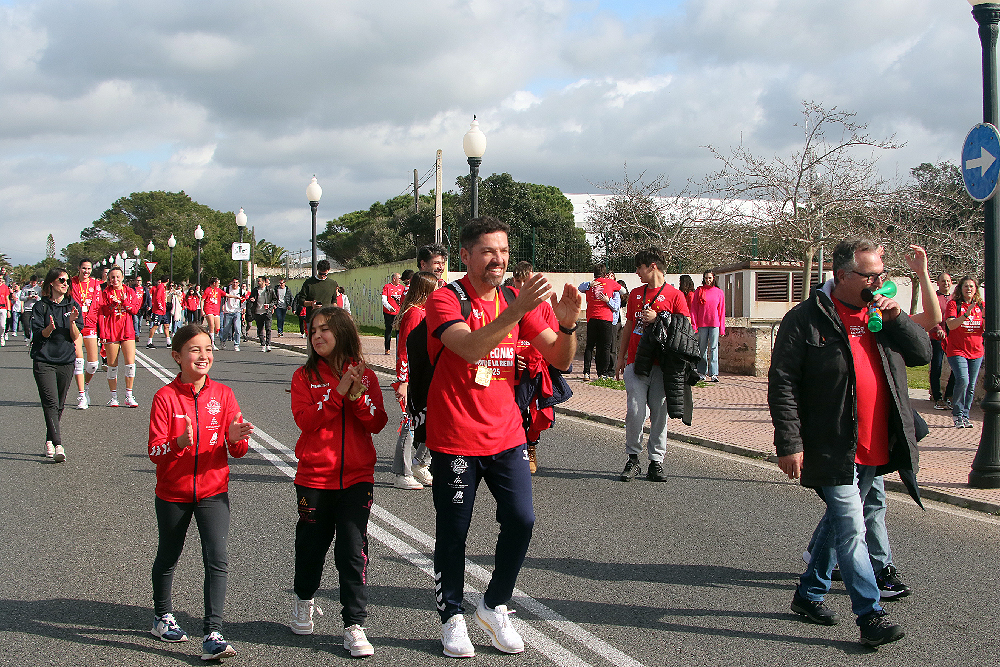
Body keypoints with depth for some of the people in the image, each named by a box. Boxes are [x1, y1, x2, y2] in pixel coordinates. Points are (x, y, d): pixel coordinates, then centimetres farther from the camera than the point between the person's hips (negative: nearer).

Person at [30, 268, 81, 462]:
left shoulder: (73, 306, 8)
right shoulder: (41, 306, 1)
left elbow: (75, 337, 2)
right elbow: (37, 334, -5)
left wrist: (72, 322, -17)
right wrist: (50, 328, -25)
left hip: (66, 361, 3)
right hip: (43, 360, -3)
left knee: (59, 405, 8)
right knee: (51, 403, -15)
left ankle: (49, 442, 23)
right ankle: (58, 446, -22)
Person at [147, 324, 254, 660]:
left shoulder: (223, 394, -3)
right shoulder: (165, 397, -9)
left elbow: (237, 450, -2)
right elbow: (155, 451, -15)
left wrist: (235, 439, -25)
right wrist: (180, 442, -35)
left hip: (213, 490, 1)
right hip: (173, 492, 0)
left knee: (217, 559, -12)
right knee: (168, 557, 18)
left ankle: (212, 634, -10)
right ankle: (163, 616, 41)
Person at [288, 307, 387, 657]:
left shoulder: (365, 375, 5)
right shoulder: (305, 376, 1)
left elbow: (377, 423, -1)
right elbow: (305, 419, -12)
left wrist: (359, 396, -17)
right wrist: (339, 392, -18)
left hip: (357, 477, 0)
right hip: (314, 477, 0)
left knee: (353, 550, -4)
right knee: (312, 543, 13)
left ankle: (354, 625, 2)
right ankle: (304, 601, 40)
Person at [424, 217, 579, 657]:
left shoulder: (519, 302, 7)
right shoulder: (446, 301, -10)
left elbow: (559, 359, 1)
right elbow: (470, 348, -29)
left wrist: (567, 324, -19)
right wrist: (516, 310, -39)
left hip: (506, 435, 4)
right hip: (455, 439, -4)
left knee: (521, 520, -5)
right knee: (453, 532, 4)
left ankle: (494, 607, 17)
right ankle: (452, 617, 23)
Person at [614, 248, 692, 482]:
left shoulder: (674, 295, 1)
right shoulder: (635, 294, 17)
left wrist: (657, 319, -12)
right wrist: (620, 357, 20)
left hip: (662, 365, -3)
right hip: (636, 363, 3)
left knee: (659, 413, 0)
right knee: (635, 412, -7)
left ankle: (656, 462, 8)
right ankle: (633, 460, 5)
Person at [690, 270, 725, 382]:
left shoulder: (719, 292, 9)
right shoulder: (699, 291, 6)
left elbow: (722, 311, 9)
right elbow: (694, 309, 5)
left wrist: (722, 328, 4)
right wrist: (694, 325, -4)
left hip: (715, 323, 0)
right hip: (702, 324, 0)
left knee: (713, 347, -5)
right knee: (702, 348, 4)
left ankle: (714, 373, -8)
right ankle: (702, 372, 11)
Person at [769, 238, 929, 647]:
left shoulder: (882, 315, 9)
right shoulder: (806, 319, -10)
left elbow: (923, 353, 9)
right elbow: (782, 384, -11)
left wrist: (896, 318, -8)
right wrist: (790, 443, -16)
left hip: (874, 451, 7)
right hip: (832, 450, -7)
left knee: (840, 522, 18)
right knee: (852, 529, -6)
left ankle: (810, 593, 33)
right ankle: (870, 615, 0)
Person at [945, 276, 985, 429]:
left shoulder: (980, 305, 9)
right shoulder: (954, 304, -2)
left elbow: (987, 328, 6)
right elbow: (951, 325, -16)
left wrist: (986, 316, -13)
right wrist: (966, 314, -28)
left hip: (976, 351, 4)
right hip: (957, 350, -4)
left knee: (971, 386, 4)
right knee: (962, 380, -19)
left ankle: (965, 416, 15)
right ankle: (957, 413, -2)